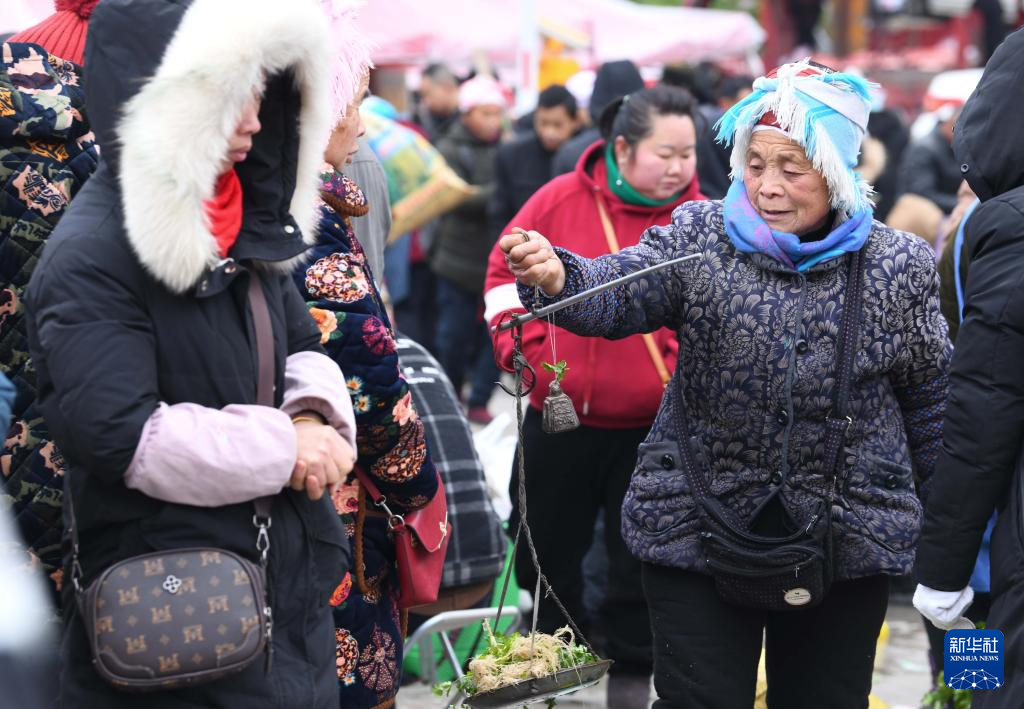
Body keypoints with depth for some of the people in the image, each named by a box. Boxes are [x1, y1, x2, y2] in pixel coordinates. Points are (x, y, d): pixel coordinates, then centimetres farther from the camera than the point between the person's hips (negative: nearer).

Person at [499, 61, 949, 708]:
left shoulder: (900, 266, -2)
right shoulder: (700, 238, -3)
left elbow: (930, 401, 7)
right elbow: (616, 294, -18)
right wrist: (557, 277, -41)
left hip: (846, 536, 1)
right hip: (698, 527, 0)